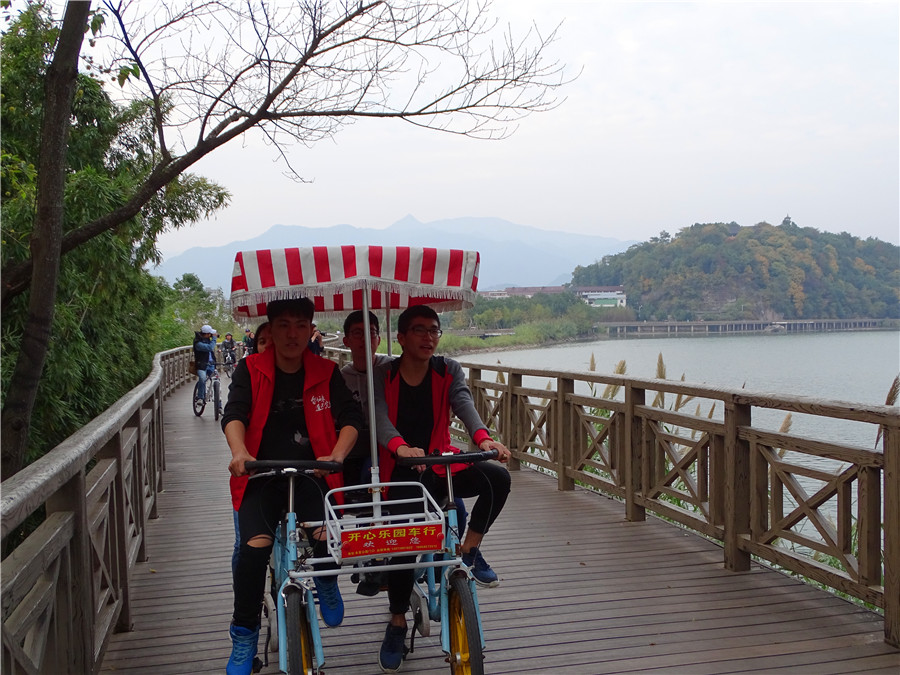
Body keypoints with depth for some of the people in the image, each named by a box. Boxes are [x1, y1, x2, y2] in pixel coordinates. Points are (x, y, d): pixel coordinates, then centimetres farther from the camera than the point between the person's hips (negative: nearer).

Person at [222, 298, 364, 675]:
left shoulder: (325, 373, 3)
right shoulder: (251, 370, 0)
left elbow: (351, 417, -7)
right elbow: (234, 414, -14)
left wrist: (337, 455, -27)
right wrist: (240, 452, -36)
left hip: (311, 473, 1)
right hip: (262, 475, 0)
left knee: (327, 537, -24)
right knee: (254, 547, -23)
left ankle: (326, 581, 16)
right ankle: (244, 636, -1)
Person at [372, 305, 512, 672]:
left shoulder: (448, 370, 0)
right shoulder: (382, 376, -7)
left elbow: (464, 403, -19)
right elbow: (379, 416, -25)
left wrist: (483, 437, -41)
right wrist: (400, 446, -48)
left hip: (440, 465, 2)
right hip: (401, 472, -2)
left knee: (498, 478, -24)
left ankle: (469, 550, -3)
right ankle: (397, 622, 8)